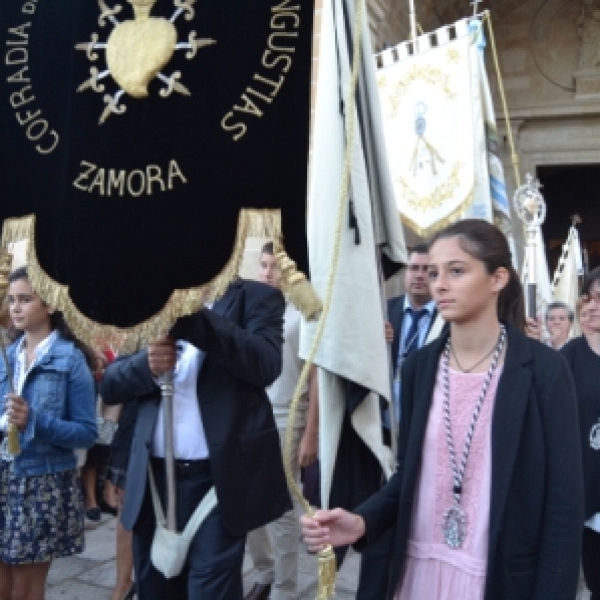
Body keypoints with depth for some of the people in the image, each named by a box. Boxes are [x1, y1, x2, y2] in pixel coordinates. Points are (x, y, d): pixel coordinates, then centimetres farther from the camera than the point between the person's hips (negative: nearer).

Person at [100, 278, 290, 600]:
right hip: (154, 474, 4)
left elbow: (266, 365, -18)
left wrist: (190, 313, -24)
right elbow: (110, 384, 7)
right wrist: (146, 365, -15)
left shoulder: (254, 296, 0)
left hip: (218, 475, -4)